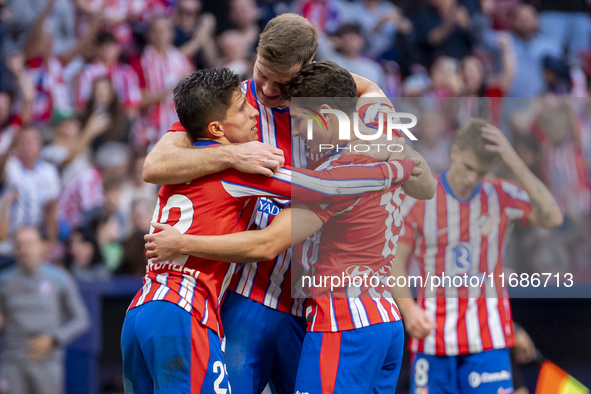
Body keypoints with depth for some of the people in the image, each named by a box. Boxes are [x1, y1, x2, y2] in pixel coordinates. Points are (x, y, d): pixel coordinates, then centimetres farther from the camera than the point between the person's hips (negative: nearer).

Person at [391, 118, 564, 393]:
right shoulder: (420, 200, -2)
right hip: (433, 332, 0)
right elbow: (396, 261, 0)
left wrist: (515, 162, -19)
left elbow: (552, 218, -15)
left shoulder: (500, 197, 1)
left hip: (486, 336, 0)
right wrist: (408, 308, -18)